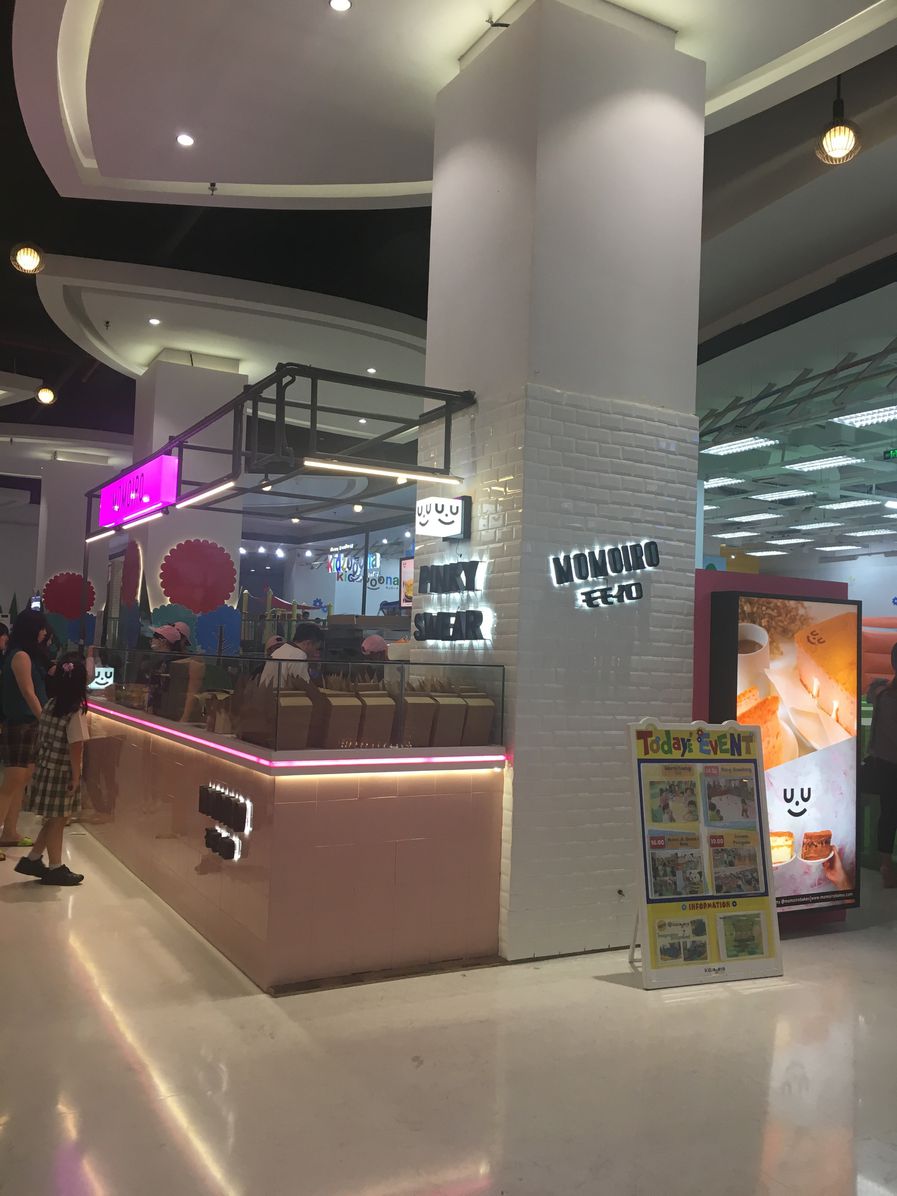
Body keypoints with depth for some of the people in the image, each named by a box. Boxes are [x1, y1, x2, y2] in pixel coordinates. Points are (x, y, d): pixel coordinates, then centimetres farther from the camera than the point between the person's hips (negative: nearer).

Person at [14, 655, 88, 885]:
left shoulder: (50, 705, 1)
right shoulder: (76, 714, -21)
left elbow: (41, 738, 8)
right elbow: (75, 750, -19)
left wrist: (39, 763, 18)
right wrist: (76, 777, -12)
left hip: (44, 770, 7)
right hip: (61, 774, -7)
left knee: (53, 820, 19)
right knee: (57, 821, 6)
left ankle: (32, 859, 27)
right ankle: (55, 868, 18)